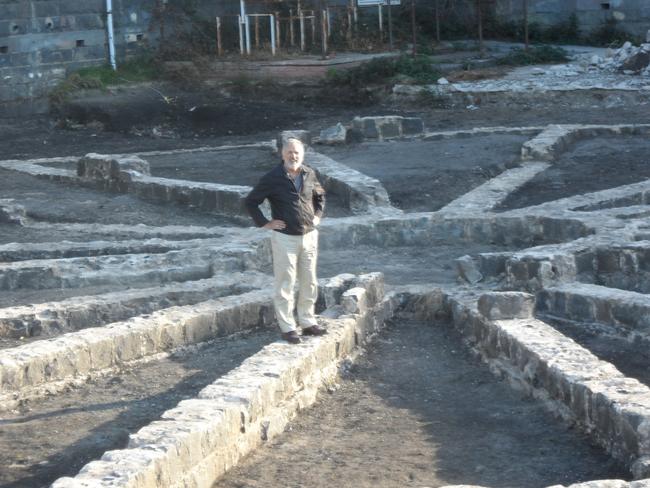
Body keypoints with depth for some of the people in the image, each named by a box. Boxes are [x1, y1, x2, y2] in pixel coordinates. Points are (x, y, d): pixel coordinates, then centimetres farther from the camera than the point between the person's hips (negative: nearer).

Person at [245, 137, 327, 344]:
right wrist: (264, 223, -8)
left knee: (309, 282, 12)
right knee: (285, 284, 0)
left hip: (309, 235, 5)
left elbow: (320, 195, 24)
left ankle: (308, 322, 24)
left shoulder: (309, 174, 3)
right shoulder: (272, 178, -11)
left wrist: (318, 215, 12)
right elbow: (251, 202, -5)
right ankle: (287, 327, 7)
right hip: (285, 238, -5)